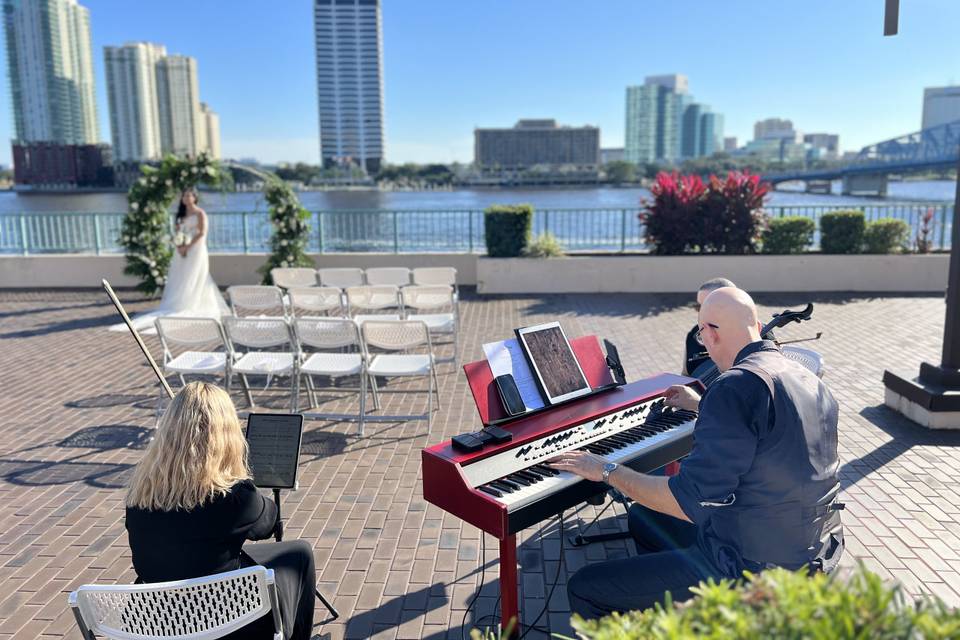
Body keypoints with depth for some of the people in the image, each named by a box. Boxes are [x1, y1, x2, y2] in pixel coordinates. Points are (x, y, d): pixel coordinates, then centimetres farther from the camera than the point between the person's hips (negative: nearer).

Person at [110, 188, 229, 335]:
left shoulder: (200, 214, -3)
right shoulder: (180, 214, 17)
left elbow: (202, 233, -12)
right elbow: (176, 233, 15)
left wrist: (187, 247, -18)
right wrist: (178, 246, -5)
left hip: (195, 251, -7)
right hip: (181, 252, 7)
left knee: (192, 281, -6)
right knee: (179, 281, 2)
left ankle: (188, 309, -3)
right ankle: (177, 307, 2)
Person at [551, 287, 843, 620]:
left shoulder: (736, 386, -24)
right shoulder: (811, 382, 5)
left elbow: (691, 502, -25)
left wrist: (607, 471, -13)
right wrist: (701, 405, 42)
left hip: (755, 571, -9)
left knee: (584, 589, -3)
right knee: (642, 517, 26)